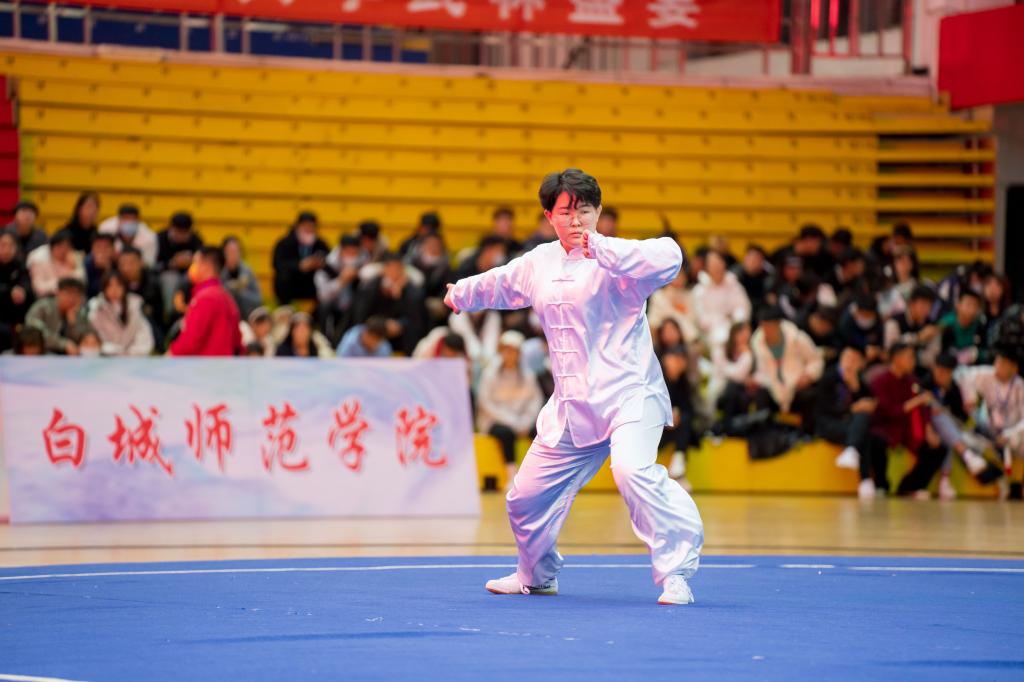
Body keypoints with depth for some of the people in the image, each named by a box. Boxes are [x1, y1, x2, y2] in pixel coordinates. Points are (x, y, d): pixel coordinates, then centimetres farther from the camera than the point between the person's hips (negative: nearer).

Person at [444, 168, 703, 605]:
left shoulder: (614, 259, -11)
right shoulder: (538, 263, 11)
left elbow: (668, 258, -33)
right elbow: (499, 284, 35)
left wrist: (599, 248, -38)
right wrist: (461, 294, 50)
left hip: (628, 395, -7)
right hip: (571, 406, 7)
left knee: (633, 471, -34)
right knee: (527, 496, 13)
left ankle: (676, 574, -26)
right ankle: (537, 575, 41)